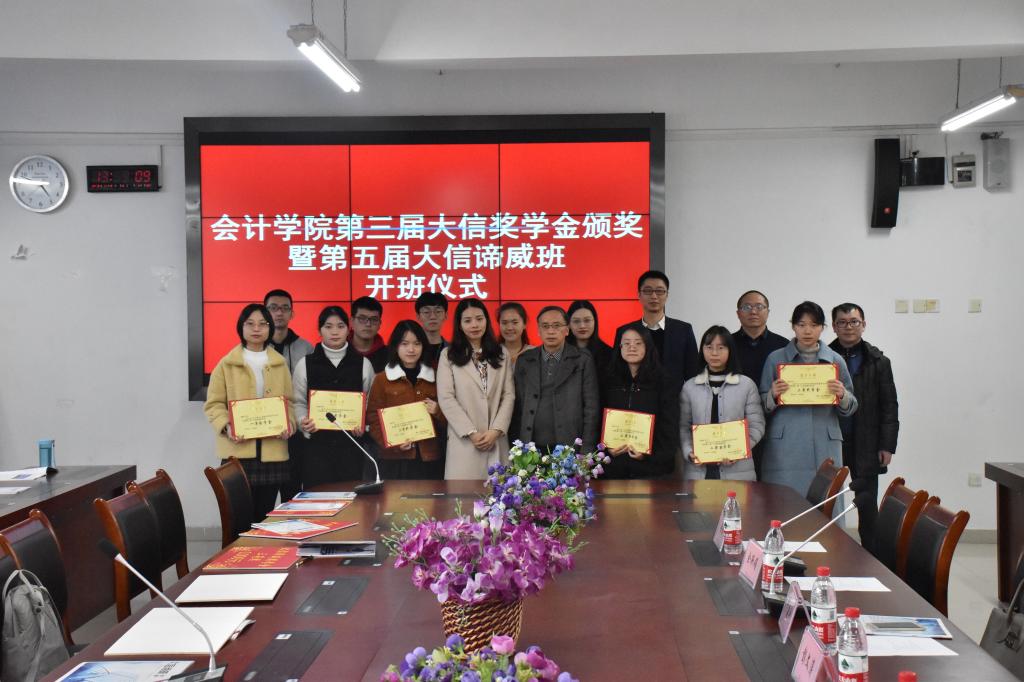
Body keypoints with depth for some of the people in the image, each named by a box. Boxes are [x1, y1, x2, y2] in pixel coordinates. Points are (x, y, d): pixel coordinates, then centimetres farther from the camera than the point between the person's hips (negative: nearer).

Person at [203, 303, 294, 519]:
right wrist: (226, 426, -16)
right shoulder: (227, 364, 3)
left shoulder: (280, 364, 12)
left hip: (272, 450, 3)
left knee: (264, 514, 8)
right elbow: (214, 403, 1)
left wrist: (289, 423, -7)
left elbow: (288, 400, 12)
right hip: (239, 449, -3)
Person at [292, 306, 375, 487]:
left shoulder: (363, 364, 7)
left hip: (352, 442, 0)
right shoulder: (305, 364, 6)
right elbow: (298, 402, 6)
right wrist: (303, 421, -13)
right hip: (316, 443, 0)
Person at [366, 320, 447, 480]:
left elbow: (448, 419, 14)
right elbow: (373, 418, 1)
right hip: (394, 460, -2)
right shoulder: (382, 379, 4)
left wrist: (437, 412, -7)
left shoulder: (434, 378, 11)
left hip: (429, 458, 2)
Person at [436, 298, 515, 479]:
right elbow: (446, 398, -4)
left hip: (496, 440, 2)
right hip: (464, 440, -2)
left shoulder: (501, 353, 12)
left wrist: (496, 430, -7)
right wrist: (471, 433, -10)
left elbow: (509, 395, 6)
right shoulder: (448, 355, 4)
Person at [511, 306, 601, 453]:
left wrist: (587, 450, -6)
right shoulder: (524, 361, 9)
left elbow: (591, 408, 0)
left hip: (570, 448, -2)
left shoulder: (583, 361, 3)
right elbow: (518, 407, 8)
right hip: (532, 450, 2)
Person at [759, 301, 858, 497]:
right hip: (785, 449, -1)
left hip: (824, 448, 1)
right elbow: (762, 406, 8)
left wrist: (842, 396, -7)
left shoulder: (835, 360, 10)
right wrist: (773, 396, -12)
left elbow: (850, 409, 14)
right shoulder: (775, 359, 6)